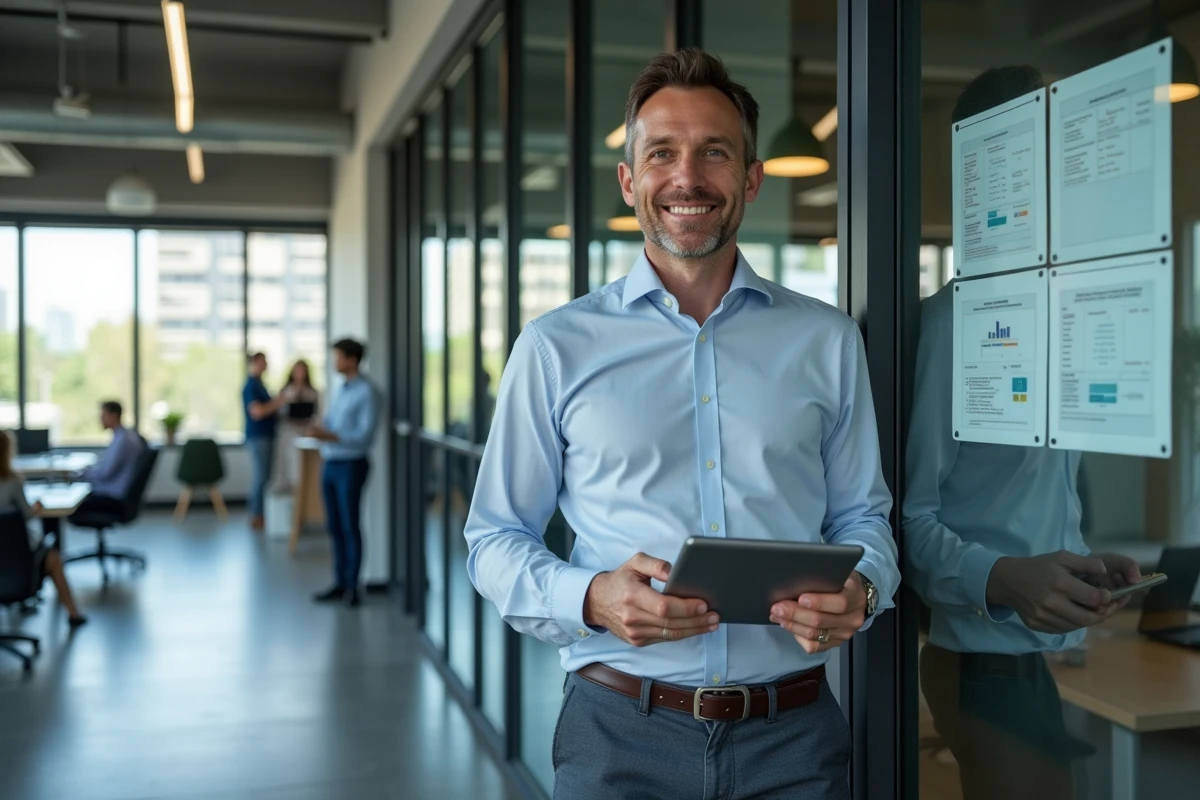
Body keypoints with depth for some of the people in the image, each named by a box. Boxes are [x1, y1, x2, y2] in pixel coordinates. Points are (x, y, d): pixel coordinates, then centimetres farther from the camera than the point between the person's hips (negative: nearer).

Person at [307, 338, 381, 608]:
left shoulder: (367, 391, -11)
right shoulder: (341, 390, 13)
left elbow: (365, 434, -16)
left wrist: (331, 436, -24)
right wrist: (319, 428, -5)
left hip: (351, 465, -7)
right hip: (330, 464, 7)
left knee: (350, 526, -2)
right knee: (335, 526, 10)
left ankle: (352, 586, 6)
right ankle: (340, 583, 18)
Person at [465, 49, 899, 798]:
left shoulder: (827, 340, 5)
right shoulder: (557, 347, 0)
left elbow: (863, 515, 10)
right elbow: (497, 538, 2)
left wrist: (858, 593, -11)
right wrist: (590, 597, -16)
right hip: (621, 732, -1)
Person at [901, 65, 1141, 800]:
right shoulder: (948, 325, -16)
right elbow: (911, 516, -17)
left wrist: (1090, 568, 0)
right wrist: (1003, 579, -32)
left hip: (1062, 649, 8)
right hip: (995, 659, -8)